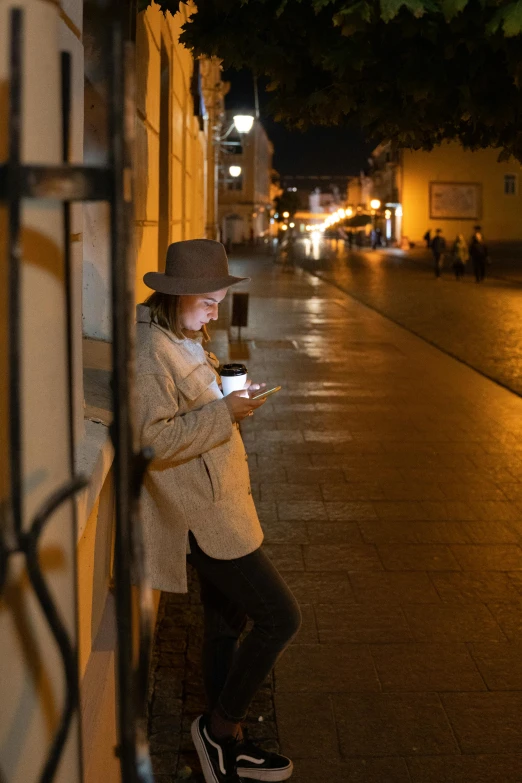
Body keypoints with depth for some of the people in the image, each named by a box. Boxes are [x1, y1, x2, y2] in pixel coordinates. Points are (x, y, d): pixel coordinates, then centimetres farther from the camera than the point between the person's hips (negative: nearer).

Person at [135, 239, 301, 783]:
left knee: (226, 623, 18)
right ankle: (219, 725, 11)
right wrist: (223, 412, -25)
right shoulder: (149, 349, -20)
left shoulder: (182, 337, 13)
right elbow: (151, 439, -26)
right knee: (280, 617, -7)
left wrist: (229, 396, 11)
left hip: (215, 503, 11)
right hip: (199, 513, -11)